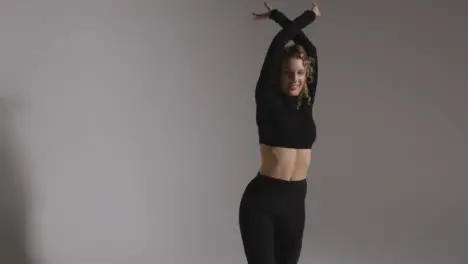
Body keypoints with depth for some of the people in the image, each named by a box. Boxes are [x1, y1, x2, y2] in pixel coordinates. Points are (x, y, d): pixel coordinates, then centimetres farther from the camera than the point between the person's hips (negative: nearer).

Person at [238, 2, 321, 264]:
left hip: (295, 201, 6)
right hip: (262, 200, -6)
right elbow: (279, 43, -11)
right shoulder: (268, 102, -7)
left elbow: (310, 49, 10)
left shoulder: (305, 104, 7)